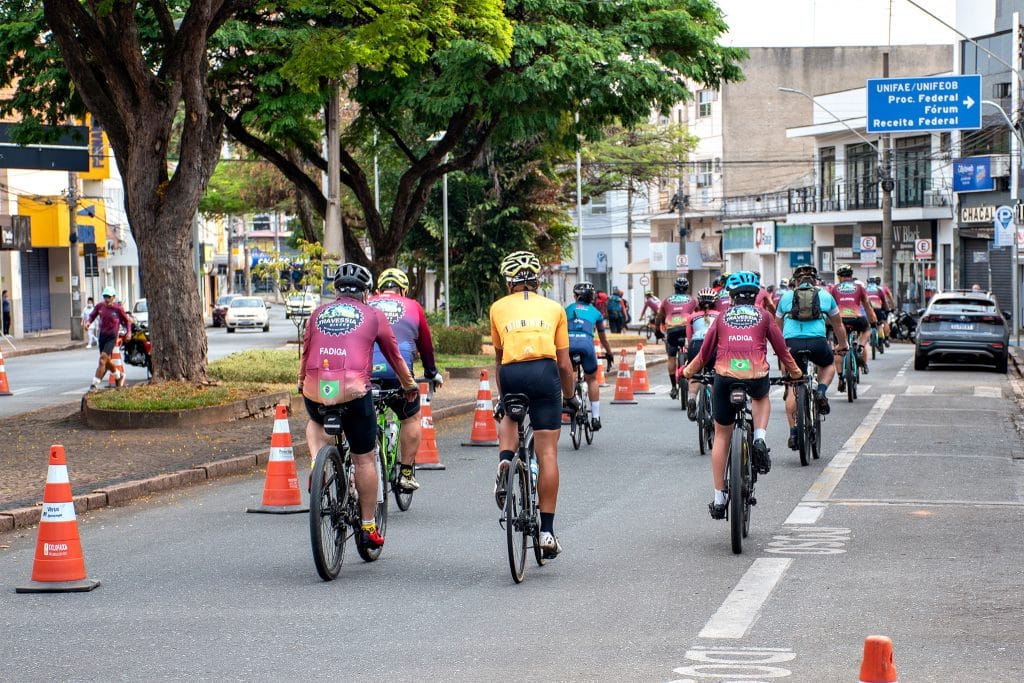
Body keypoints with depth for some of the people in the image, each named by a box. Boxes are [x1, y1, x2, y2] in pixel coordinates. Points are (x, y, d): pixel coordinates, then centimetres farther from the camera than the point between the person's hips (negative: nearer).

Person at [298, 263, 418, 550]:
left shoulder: (318, 313, 18)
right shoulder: (373, 315, 12)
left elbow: (305, 353, 26)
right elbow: (394, 356, 21)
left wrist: (301, 383, 44)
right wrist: (409, 385, 36)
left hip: (315, 391, 3)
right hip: (354, 390, -3)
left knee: (315, 423, 37)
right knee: (365, 459, 11)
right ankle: (368, 527, 15)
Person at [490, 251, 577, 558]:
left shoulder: (498, 308, 20)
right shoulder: (554, 308, 19)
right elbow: (564, 363, 18)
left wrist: (501, 396, 37)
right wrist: (569, 396, 33)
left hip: (511, 374, 1)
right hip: (544, 372, -1)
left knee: (508, 416, 34)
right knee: (547, 454, 2)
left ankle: (505, 463, 5)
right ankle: (547, 530, 1)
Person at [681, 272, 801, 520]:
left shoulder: (722, 317, 17)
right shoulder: (763, 316, 16)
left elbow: (705, 352, 19)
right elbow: (781, 348, 19)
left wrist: (689, 371, 35)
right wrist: (795, 372, 35)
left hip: (725, 377, 0)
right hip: (757, 376, 0)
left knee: (722, 436, 15)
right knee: (762, 397, 38)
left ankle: (719, 498, 14)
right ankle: (760, 439, 9)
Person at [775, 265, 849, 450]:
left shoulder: (786, 296, 21)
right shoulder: (825, 295, 20)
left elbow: (778, 327, 31)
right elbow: (838, 325, 32)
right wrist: (842, 345, 48)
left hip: (792, 343, 1)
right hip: (817, 342, 0)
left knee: (793, 388, 11)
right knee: (828, 365, 32)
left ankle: (793, 432, 5)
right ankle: (821, 392, 6)